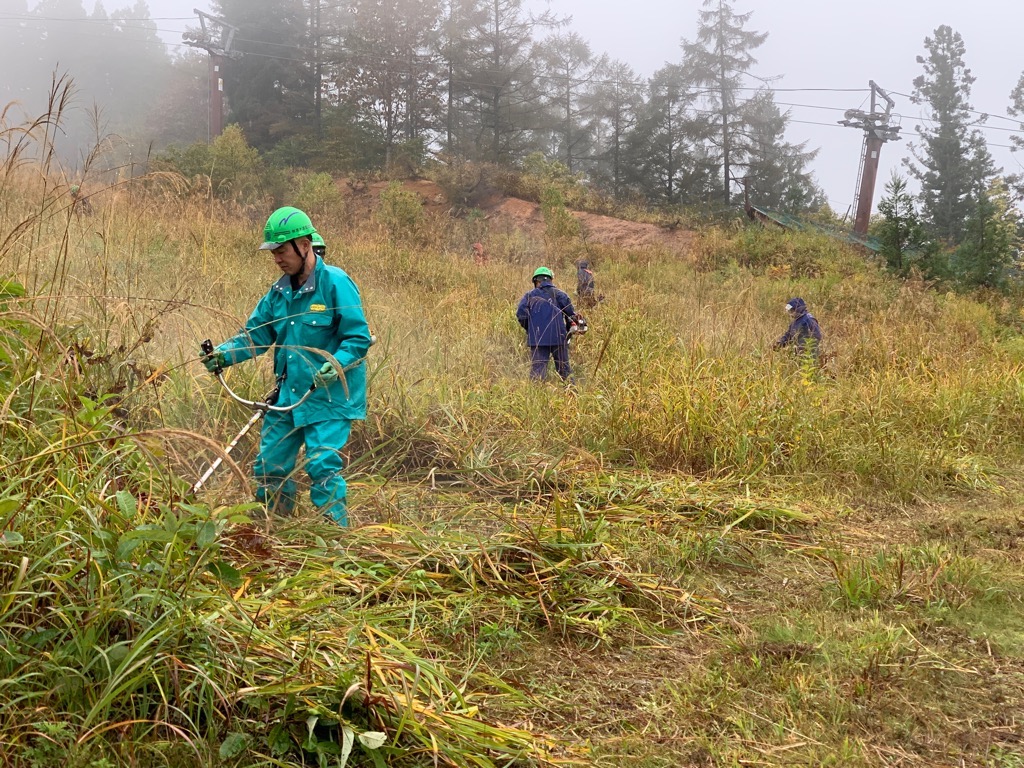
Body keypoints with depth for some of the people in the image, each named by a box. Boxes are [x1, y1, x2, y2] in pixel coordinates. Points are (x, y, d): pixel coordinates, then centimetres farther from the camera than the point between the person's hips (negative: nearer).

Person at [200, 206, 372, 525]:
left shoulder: (336, 283, -13)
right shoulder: (280, 290, 9)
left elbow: (358, 339, -14)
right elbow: (256, 334, 10)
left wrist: (335, 366, -29)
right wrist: (223, 354, -7)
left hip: (329, 397, -7)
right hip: (288, 395, 7)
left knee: (322, 466, -11)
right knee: (270, 464, 11)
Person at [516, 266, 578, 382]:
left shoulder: (529, 296, 4)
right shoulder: (560, 294, 5)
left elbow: (521, 314, -5)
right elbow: (571, 315, 0)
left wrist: (530, 330, 9)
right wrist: (568, 332, 14)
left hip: (537, 339, 0)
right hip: (559, 338, 1)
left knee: (537, 370, -1)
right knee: (564, 369, 11)